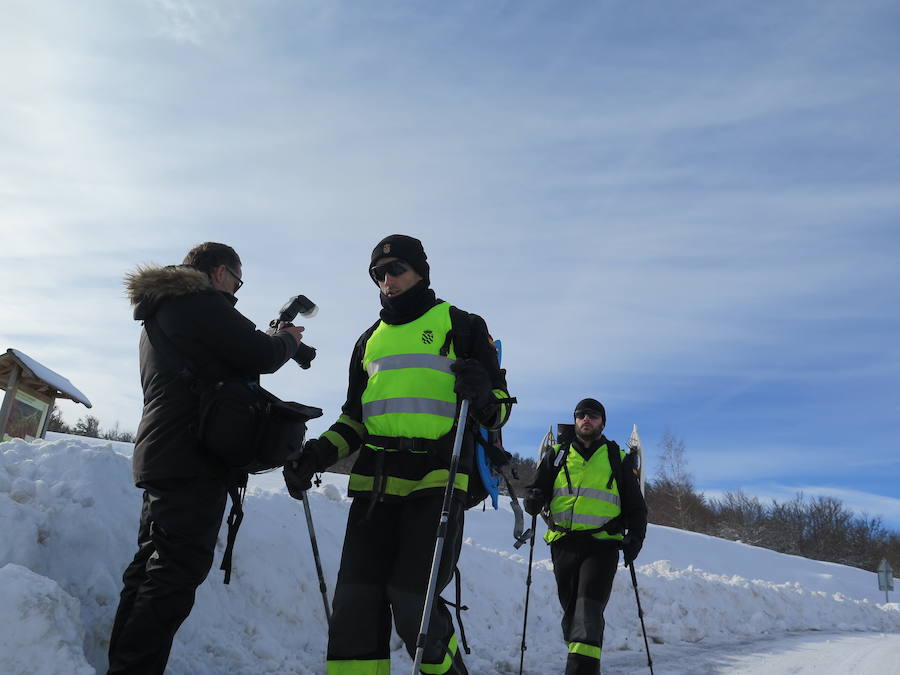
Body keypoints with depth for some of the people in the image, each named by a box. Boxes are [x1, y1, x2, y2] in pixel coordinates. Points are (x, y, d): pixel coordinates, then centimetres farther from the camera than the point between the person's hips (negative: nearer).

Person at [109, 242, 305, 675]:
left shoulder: (158, 313, 26)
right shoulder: (202, 302, -6)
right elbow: (261, 356, -10)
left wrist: (273, 343, 21)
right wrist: (288, 340, 10)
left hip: (159, 456, 10)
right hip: (193, 460, -10)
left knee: (152, 566, 12)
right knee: (176, 574, -12)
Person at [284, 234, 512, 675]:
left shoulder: (461, 325, 9)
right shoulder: (371, 339, 24)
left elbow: (498, 409, 7)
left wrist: (484, 397, -18)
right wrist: (317, 455, 9)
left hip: (437, 479, -5)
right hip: (375, 481, 5)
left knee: (411, 598, -11)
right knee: (356, 601, -4)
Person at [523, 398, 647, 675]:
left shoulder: (618, 459, 13)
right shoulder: (558, 456, 17)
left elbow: (636, 506, 15)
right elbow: (537, 489, 15)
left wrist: (635, 536, -3)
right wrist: (533, 499, -10)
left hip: (601, 545, -3)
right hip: (563, 544, 3)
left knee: (588, 609, -18)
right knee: (570, 610, 7)